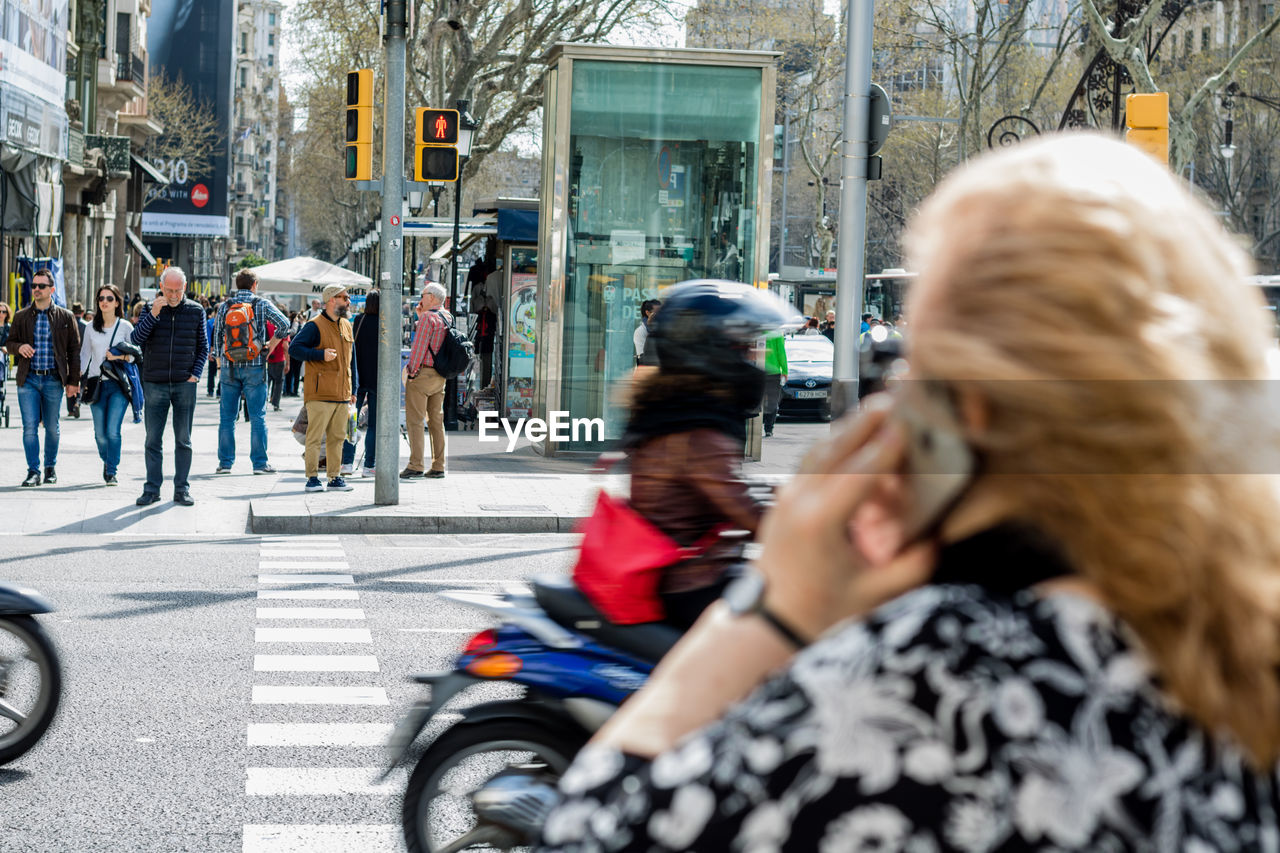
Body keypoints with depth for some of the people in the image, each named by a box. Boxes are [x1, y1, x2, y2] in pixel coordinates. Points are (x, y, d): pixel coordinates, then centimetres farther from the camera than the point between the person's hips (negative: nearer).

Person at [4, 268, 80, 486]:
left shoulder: (66, 317, 4)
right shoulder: (21, 317, 8)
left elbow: (74, 350, 5)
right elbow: (9, 343, 14)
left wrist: (73, 381, 0)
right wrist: (19, 347, -10)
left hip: (53, 380, -1)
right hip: (28, 379, 1)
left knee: (52, 427, 6)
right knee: (30, 427, -5)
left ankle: (51, 468, 21)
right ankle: (33, 471, 1)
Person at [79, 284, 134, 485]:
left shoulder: (125, 327, 2)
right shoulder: (91, 328, 9)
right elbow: (84, 355, 13)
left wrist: (119, 356, -15)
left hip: (119, 385, -2)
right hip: (96, 383, 3)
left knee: (113, 430, -12)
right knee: (100, 432, 3)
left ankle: (111, 472, -3)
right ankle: (107, 462, 28)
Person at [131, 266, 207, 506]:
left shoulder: (195, 311, 4)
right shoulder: (151, 309, 3)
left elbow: (203, 346, 10)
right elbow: (136, 338, -7)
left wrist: (195, 374, -2)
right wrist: (153, 314, -18)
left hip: (185, 385, 0)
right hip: (154, 384, 0)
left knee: (183, 440, 4)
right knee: (153, 439, 3)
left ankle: (182, 489, 9)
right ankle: (152, 489, 9)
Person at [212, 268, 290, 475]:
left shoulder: (224, 306, 5)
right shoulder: (262, 304, -2)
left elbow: (216, 336, 8)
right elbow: (284, 324, -11)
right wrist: (271, 344, 4)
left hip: (229, 367, 2)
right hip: (254, 366, -2)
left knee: (227, 416, 8)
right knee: (257, 416, 2)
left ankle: (225, 462, 8)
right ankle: (259, 463, 1)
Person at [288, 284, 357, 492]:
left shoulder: (347, 326, 17)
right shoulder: (315, 326, -7)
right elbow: (294, 348, -12)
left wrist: (353, 389, 20)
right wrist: (321, 354, -22)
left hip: (342, 395, 7)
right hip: (320, 394, -7)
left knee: (337, 437, 9)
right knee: (315, 436, -5)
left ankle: (334, 477, 14)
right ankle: (312, 478, 0)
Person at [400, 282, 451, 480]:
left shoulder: (428, 318, -14)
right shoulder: (447, 318, 11)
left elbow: (419, 347, -17)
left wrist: (412, 372, -11)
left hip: (422, 373, -8)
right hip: (439, 376, 8)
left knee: (415, 421, -6)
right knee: (436, 420, 11)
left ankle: (415, 466, -10)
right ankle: (438, 467, 11)